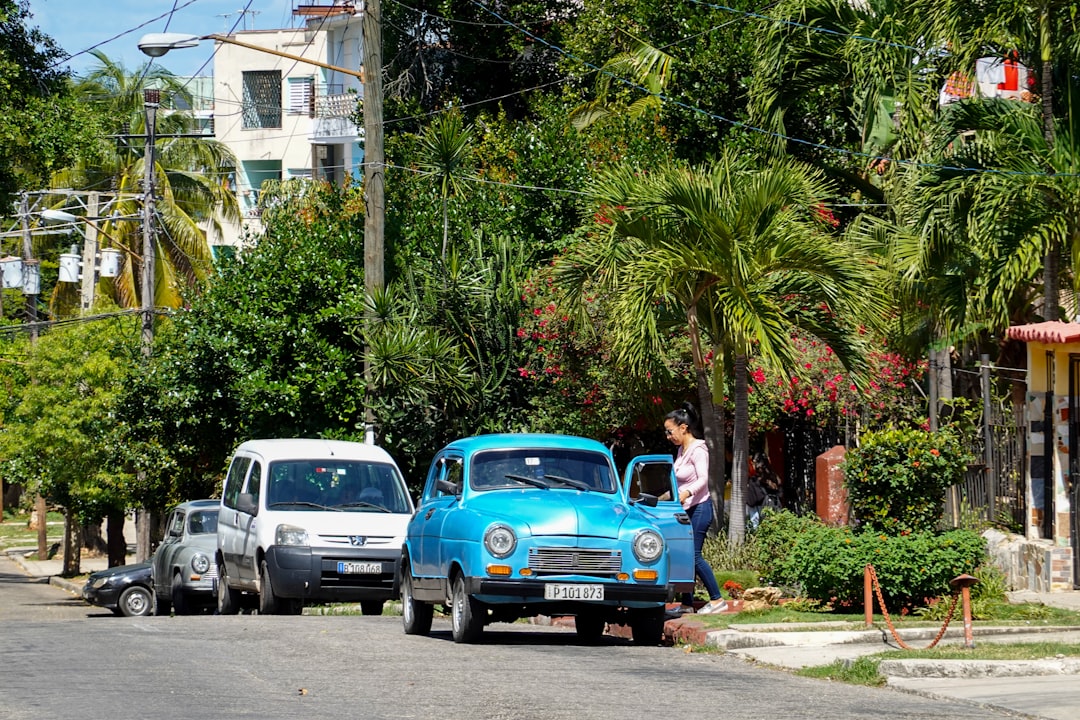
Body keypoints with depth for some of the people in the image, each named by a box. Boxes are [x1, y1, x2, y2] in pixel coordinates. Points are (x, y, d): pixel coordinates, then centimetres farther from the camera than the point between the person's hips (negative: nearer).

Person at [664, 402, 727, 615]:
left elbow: (703, 479, -23)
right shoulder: (682, 450, 14)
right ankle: (687, 603, 10)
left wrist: (686, 493, -38)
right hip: (686, 509, 9)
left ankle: (717, 599, -5)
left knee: (693, 555, -12)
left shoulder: (697, 449, -12)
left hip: (699, 507, -9)